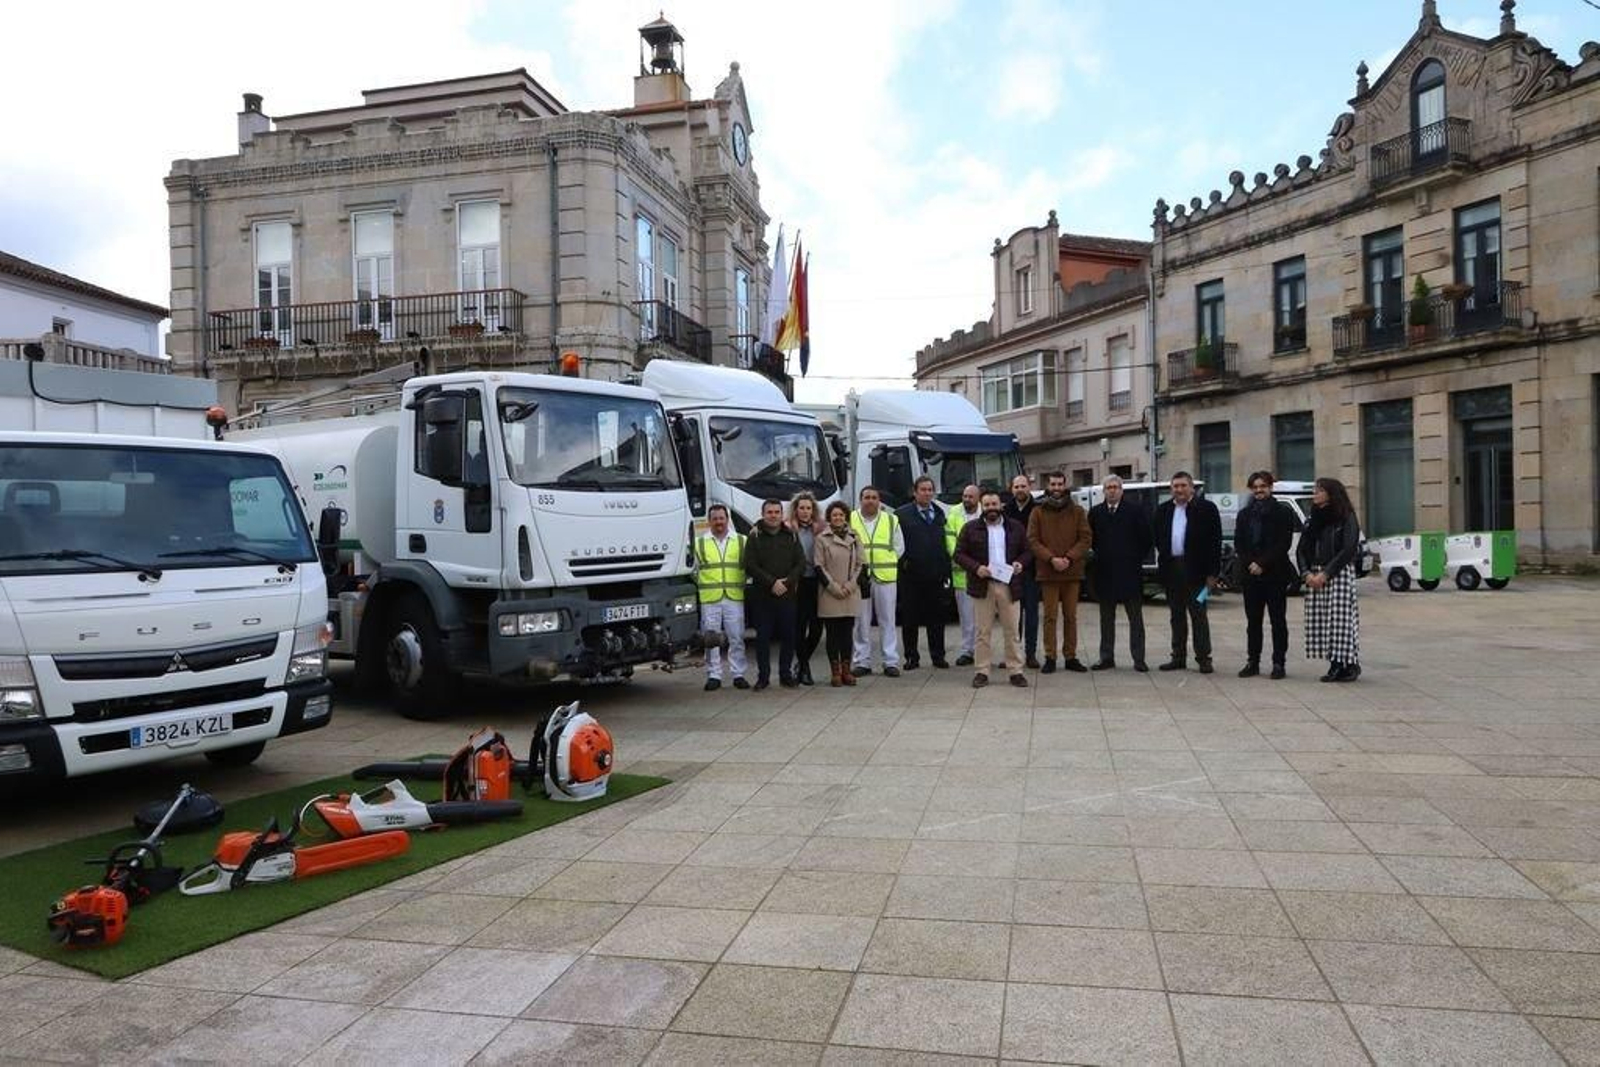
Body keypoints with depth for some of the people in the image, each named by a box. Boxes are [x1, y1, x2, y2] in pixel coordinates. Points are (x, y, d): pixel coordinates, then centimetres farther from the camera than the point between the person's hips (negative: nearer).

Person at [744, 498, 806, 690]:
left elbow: (801, 563, 5)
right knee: (763, 637, 2)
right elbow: (750, 566, -5)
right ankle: (763, 676, 10)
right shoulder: (755, 536, 2)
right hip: (762, 596, -2)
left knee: (788, 636, 4)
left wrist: (787, 581, -11)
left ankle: (786, 674, 15)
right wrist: (772, 582, -14)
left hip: (787, 595, 2)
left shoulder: (791, 536, 9)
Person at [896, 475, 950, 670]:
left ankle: (938, 656, 16)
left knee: (936, 618, 8)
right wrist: (902, 563, -9)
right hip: (911, 576, -3)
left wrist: (946, 570, 6)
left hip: (935, 575, 3)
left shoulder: (940, 514, 12)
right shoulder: (902, 515, -2)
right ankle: (911, 657, 12)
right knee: (910, 618, 4)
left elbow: (946, 542, 11)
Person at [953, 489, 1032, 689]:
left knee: (1012, 631, 3)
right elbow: (959, 554, 3)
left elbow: (1027, 551, 14)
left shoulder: (1016, 527, 10)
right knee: (983, 631, 2)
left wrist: (1021, 563, -6)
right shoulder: (970, 529, 5)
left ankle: (1016, 671, 9)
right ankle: (982, 672, 8)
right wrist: (975, 567, -12)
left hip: (1009, 585, 1)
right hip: (982, 585, -1)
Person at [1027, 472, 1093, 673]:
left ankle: (1070, 657, 15)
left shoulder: (1077, 511, 7)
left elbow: (1086, 538, 2)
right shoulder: (1038, 512, 4)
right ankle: (1050, 658, 5)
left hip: (1072, 571, 2)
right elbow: (1032, 540, -2)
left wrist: (1069, 558, -12)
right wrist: (1051, 558, -15)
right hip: (1047, 572, -1)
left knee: (1071, 616, 7)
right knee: (1050, 616, -1)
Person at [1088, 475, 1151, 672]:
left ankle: (1139, 659, 7)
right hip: (1104, 573, 3)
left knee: (1135, 618, 3)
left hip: (1130, 572, -3)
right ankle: (1107, 658, 15)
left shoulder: (1135, 509, -2)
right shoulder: (1095, 512, 6)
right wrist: (1099, 556, 6)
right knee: (1106, 618, 9)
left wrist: (1138, 560, -1)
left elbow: (1145, 537, -1)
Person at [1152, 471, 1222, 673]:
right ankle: (1178, 657, 17)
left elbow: (1215, 542, -5)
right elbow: (1158, 540, 16)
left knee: (1198, 615, -1)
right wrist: (1162, 562, 4)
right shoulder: (1163, 511, 11)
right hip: (1171, 570, 5)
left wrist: (1212, 573, -10)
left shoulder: (1206, 508, -3)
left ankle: (1203, 658, 4)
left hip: (1195, 570, -5)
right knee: (1176, 616, 11)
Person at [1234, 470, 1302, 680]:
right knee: (1253, 621, 6)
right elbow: (1238, 544, 7)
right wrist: (1250, 564, -9)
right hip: (1250, 574, 3)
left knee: (1278, 620, 1)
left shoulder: (1283, 512, 1)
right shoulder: (1244, 514, 12)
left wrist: (1263, 564, -14)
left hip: (1275, 574, -3)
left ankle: (1278, 663, 5)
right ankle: (1253, 662, 11)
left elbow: (1284, 544, -7)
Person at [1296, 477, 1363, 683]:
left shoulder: (1346, 518, -3)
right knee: (1319, 619, 2)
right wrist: (1307, 573, -4)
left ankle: (1350, 664, -4)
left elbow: (1348, 550, -11)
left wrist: (1326, 573, -15)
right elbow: (1302, 549, 12)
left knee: (1340, 617, -10)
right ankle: (1334, 665, 8)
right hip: (1315, 575, 6)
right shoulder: (1313, 520, 15)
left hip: (1339, 573, -6)